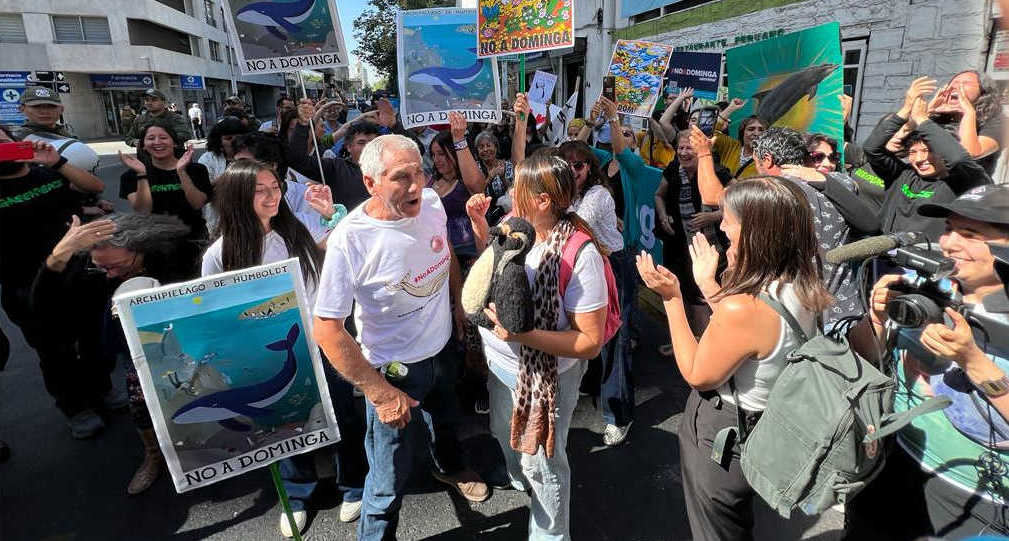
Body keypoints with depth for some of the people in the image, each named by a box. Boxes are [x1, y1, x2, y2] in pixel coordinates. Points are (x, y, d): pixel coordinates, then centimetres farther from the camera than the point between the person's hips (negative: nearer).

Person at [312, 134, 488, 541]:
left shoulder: (431, 203, -13)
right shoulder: (349, 240, -30)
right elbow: (326, 328, -24)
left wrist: (461, 303, 13)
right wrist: (379, 392, -24)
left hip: (441, 350, 6)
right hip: (395, 370, -6)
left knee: (447, 420, 33)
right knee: (390, 482, 8)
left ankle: (450, 468, 66)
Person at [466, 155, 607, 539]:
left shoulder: (580, 255, -30)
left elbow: (591, 342, -27)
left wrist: (522, 334, -35)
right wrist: (479, 226, -4)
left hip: (544, 377, -7)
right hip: (500, 366, 7)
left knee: (541, 463, 14)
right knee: (507, 435, 31)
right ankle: (520, 482, 64)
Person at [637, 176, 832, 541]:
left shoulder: (742, 307, -35)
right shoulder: (803, 287, -9)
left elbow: (697, 374, -20)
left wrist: (671, 298, -19)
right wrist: (707, 284, 6)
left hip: (719, 437, -7)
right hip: (765, 428, 7)